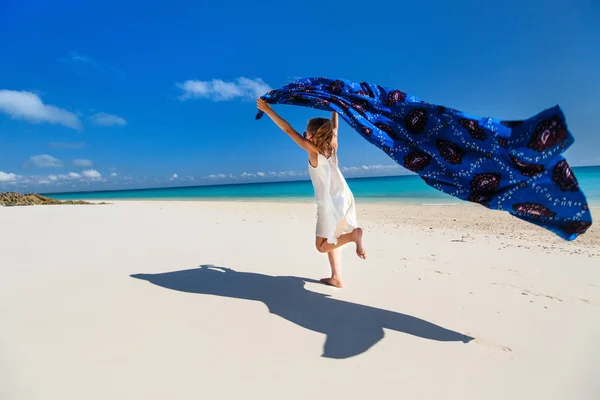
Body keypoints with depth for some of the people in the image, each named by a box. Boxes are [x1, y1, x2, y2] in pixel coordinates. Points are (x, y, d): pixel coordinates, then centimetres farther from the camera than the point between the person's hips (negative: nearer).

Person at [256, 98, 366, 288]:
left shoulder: (313, 151, -13)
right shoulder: (332, 147, 2)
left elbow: (288, 130, -14)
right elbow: (334, 126, 20)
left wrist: (267, 109, -10)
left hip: (331, 205, -7)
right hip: (345, 199, 7)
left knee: (322, 246, 7)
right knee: (330, 240, 21)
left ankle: (353, 234, -15)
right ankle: (336, 277, 18)